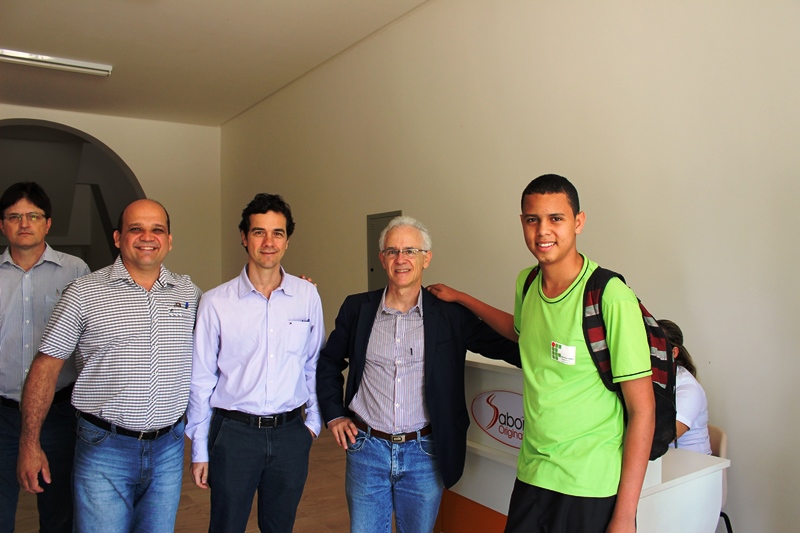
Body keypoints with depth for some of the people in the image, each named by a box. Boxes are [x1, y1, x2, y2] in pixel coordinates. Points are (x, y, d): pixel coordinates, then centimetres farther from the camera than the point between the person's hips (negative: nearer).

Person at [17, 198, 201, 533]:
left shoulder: (189, 292, 4)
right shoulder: (83, 293, -5)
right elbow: (46, 367, -2)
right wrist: (29, 444, -4)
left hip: (168, 447, 3)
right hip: (104, 450, -3)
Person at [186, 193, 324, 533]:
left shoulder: (307, 296, -1)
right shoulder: (215, 302, -5)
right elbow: (201, 380, -1)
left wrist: (314, 421, 8)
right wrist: (200, 450, 2)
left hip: (291, 433, 2)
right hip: (234, 432, -1)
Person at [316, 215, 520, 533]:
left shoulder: (451, 315, -5)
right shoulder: (357, 308, 0)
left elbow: (509, 348, -2)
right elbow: (328, 362, 12)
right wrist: (334, 415, 5)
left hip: (424, 452, 0)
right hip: (367, 448, 1)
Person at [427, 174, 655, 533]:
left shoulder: (610, 296, -17)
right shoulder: (526, 282, 1)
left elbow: (642, 410, -14)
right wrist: (460, 298, 25)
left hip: (591, 489, -5)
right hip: (532, 473, 5)